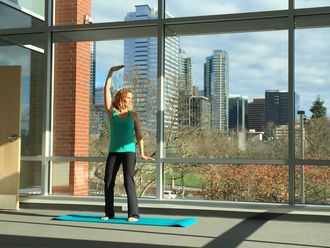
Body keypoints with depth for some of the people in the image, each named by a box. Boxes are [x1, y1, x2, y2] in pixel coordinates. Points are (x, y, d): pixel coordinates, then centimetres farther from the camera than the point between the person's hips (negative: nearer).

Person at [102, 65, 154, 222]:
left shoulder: (133, 115, 5)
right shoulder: (111, 112, 5)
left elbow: (139, 135, 4)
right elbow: (106, 90, 0)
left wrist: (142, 153, -5)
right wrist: (111, 72, -3)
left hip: (128, 152, -2)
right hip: (113, 152, 2)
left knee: (128, 181, -13)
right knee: (108, 182, 2)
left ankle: (134, 214, -10)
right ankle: (109, 213, 15)